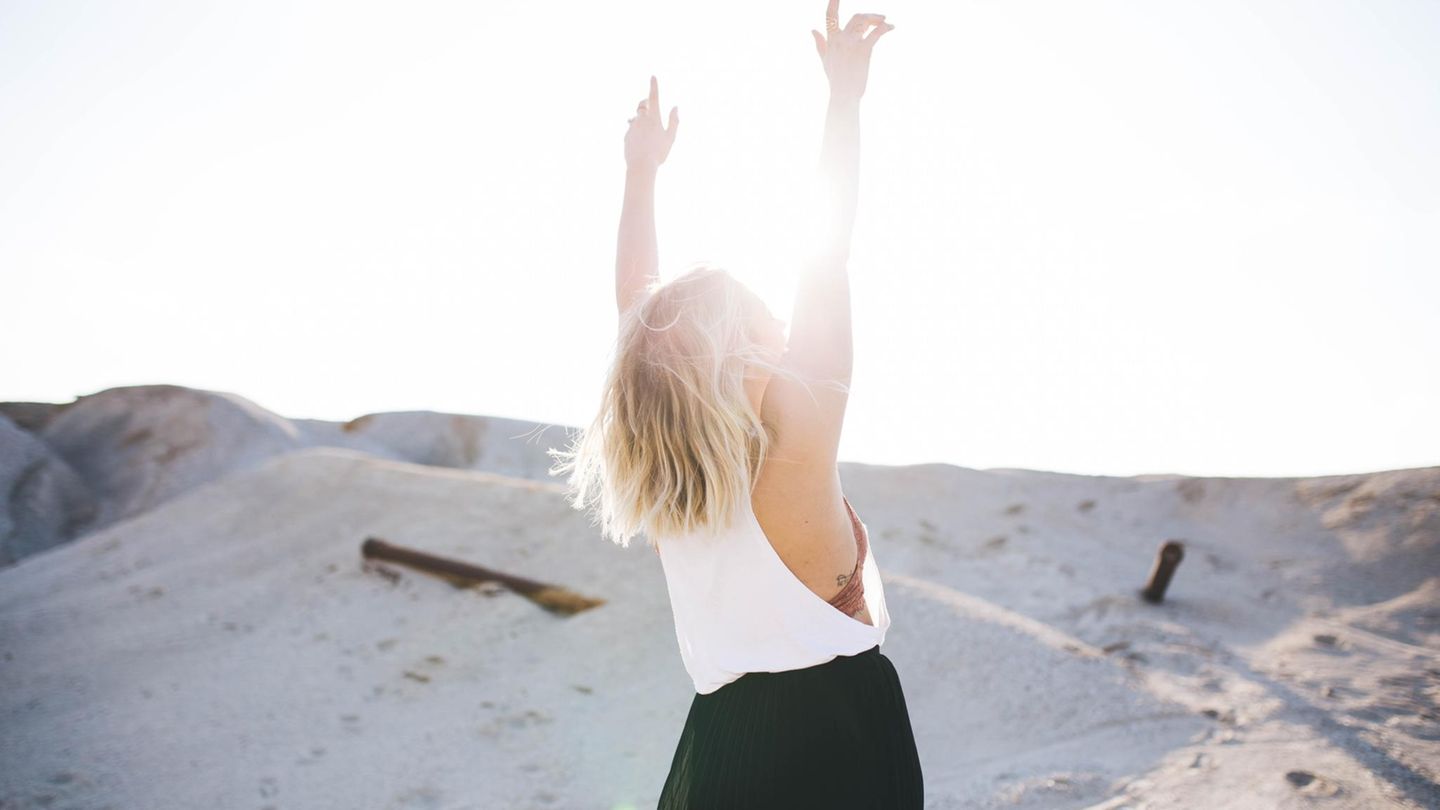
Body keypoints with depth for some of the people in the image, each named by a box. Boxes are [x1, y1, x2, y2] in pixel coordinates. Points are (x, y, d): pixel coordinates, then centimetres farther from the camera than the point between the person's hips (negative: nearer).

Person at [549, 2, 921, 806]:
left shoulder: (661, 489, -2)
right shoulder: (793, 447, -17)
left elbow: (639, 312, 10)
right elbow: (829, 260, -16)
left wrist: (643, 173, 18)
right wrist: (845, 97, -10)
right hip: (838, 742, -6)